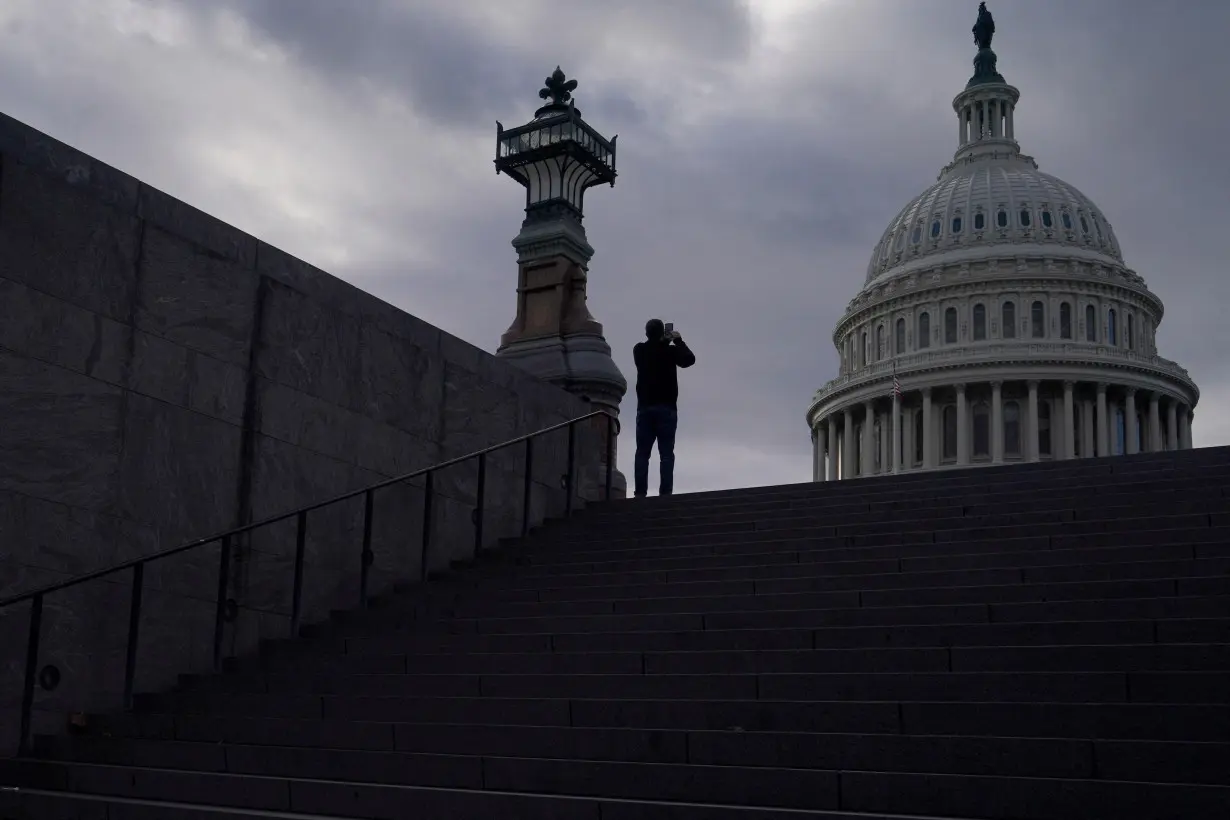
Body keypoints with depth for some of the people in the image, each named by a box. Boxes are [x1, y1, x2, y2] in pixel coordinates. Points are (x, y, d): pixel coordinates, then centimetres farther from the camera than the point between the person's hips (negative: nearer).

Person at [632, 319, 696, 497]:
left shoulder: (639, 350, 5)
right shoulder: (670, 350, -3)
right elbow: (689, 359, 6)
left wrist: (664, 342, 26)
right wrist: (678, 340, 14)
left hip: (645, 408, 2)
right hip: (666, 408, -2)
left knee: (642, 452, 1)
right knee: (666, 453, -3)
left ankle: (640, 492, -8)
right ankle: (665, 492, -12)